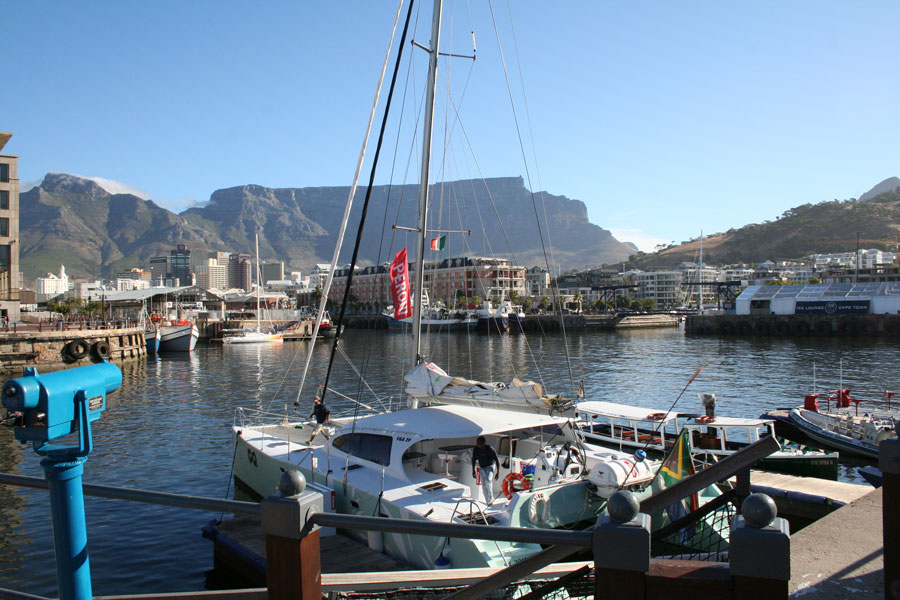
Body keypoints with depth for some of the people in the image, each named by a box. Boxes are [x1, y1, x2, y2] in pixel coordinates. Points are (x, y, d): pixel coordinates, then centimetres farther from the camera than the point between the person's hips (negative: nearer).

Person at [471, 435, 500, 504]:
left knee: (488, 480, -28)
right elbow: (473, 459, 4)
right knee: (484, 485, 3)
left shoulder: (489, 449, -26)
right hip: (482, 467, 4)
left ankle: (491, 498, -15)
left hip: (490, 466, -4)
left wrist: (498, 472, -16)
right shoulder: (475, 449, -14)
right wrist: (473, 470, 3)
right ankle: (488, 501, 15)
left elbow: (497, 460, -17)